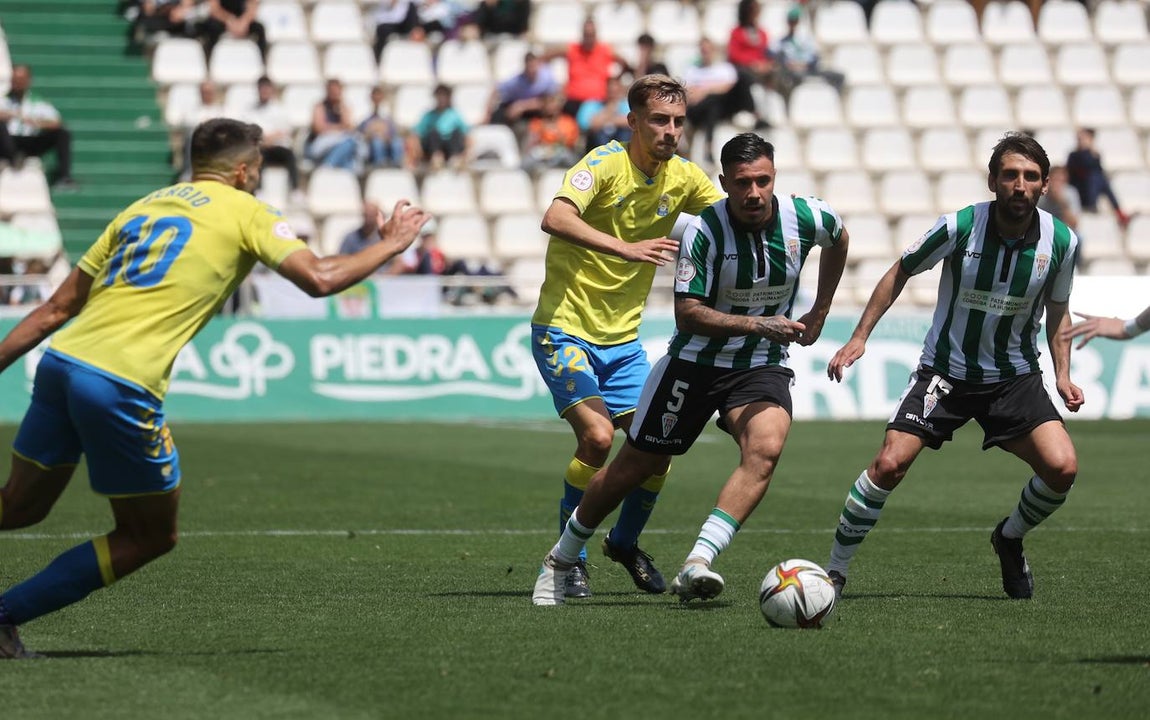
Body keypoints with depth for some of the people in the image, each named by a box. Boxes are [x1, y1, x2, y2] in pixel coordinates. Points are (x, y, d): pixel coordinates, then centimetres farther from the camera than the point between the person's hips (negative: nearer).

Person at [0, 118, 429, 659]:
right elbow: (319, 278, -5)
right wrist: (390, 245, 10)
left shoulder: (142, 207, 24)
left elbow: (56, 309, 22)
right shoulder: (244, 212, 7)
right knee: (150, 537, 10)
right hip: (121, 385, -6)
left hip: (59, 362, 6)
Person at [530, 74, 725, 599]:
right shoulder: (604, 163, -17)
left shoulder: (685, 178, 1)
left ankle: (625, 542, 25)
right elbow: (555, 219, -34)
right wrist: (625, 248, -45)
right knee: (597, 436, -22)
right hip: (565, 328, -6)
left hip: (623, 337, 6)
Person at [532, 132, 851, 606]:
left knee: (765, 449, -28)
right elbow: (687, 314, -21)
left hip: (762, 367, 2)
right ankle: (561, 559, 29)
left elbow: (839, 239, 15)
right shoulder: (704, 232, -21)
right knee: (637, 465, 7)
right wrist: (757, 325, -31)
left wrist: (819, 313, 13)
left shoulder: (806, 218, -11)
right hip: (696, 360, -2)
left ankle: (696, 566, -35)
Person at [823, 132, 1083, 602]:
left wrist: (1062, 374, -2)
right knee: (889, 464, -18)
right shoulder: (959, 226, -16)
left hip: (1016, 377, 2)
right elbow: (901, 272, -1)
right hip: (944, 372, -2)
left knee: (1062, 467, -17)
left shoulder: (1061, 241, -9)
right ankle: (835, 570, 0)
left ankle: (1010, 538, 15)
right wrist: (859, 337, -4)